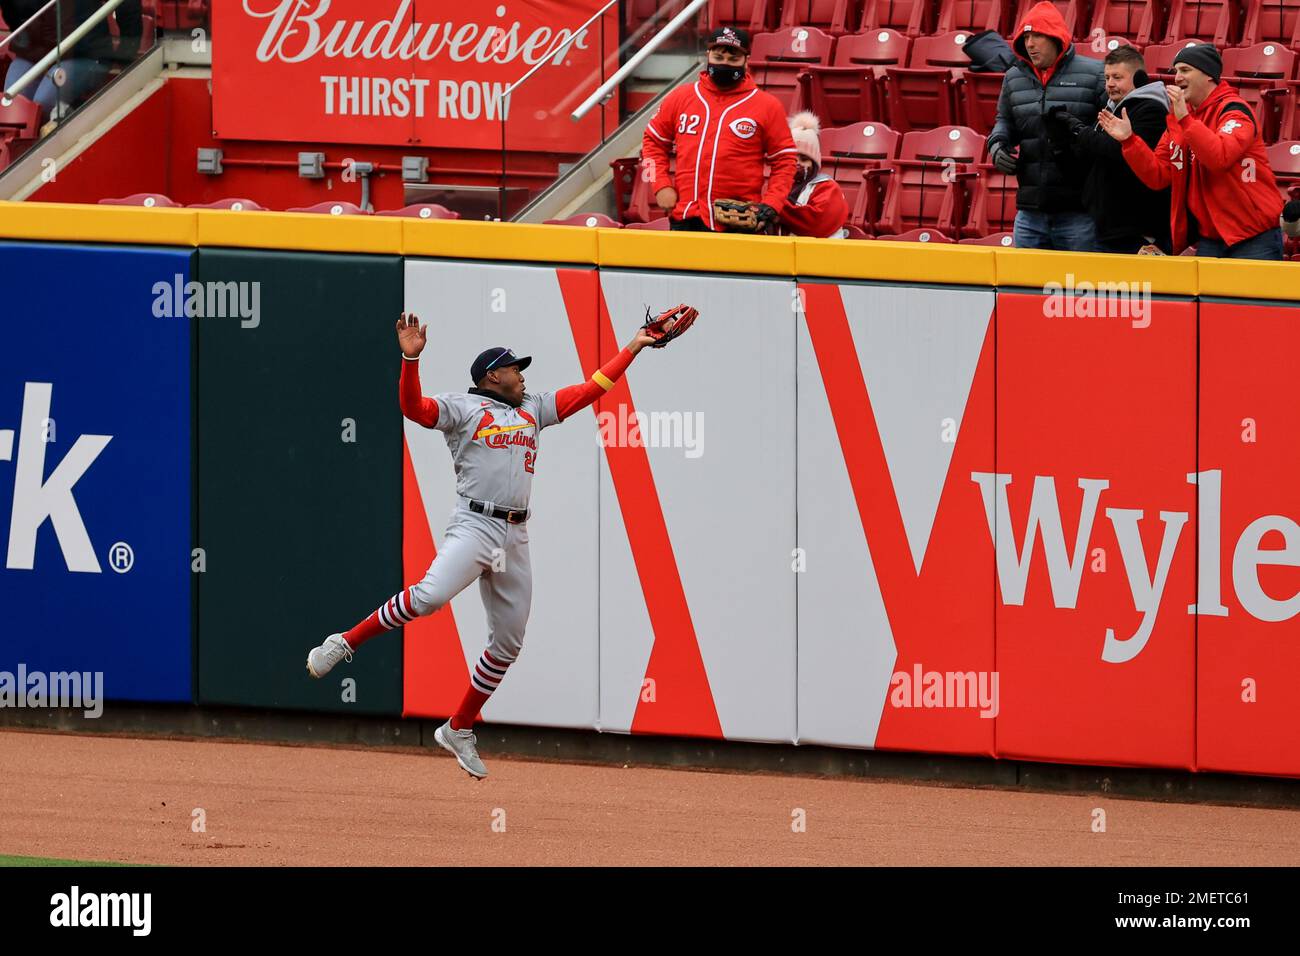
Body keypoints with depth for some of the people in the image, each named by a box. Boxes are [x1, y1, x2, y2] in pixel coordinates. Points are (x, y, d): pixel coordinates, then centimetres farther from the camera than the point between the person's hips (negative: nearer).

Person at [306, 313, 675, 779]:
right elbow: (413, 407, -10)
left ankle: (459, 731, 17)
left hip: (515, 538, 7)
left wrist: (633, 347, 24)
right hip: (474, 525, -7)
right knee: (430, 595, -31)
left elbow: (590, 390, 24)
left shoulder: (533, 408, 22)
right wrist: (411, 358, -24)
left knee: (508, 643, 6)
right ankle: (344, 644, -17)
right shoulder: (462, 407, 5)